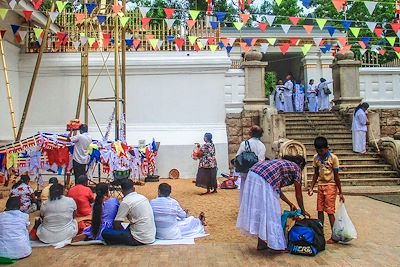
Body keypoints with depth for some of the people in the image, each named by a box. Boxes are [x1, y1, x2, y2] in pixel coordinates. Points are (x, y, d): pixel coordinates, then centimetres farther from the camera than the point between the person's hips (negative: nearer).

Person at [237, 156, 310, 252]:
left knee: (260, 209, 14)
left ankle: (261, 243, 23)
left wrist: (290, 204, 40)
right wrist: (303, 211, 31)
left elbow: (277, 189, 33)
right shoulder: (296, 168, 14)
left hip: (253, 175, 8)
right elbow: (298, 194, 18)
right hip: (264, 180, -8)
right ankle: (275, 245, 9)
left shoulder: (283, 163, 33)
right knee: (271, 212, 2)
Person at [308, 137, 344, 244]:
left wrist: (340, 192, -7)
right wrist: (311, 187, 3)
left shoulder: (333, 158, -13)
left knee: (330, 211, -4)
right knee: (320, 210, 6)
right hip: (320, 185, 5)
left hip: (331, 186, -5)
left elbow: (336, 176, -10)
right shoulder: (316, 158, 1)